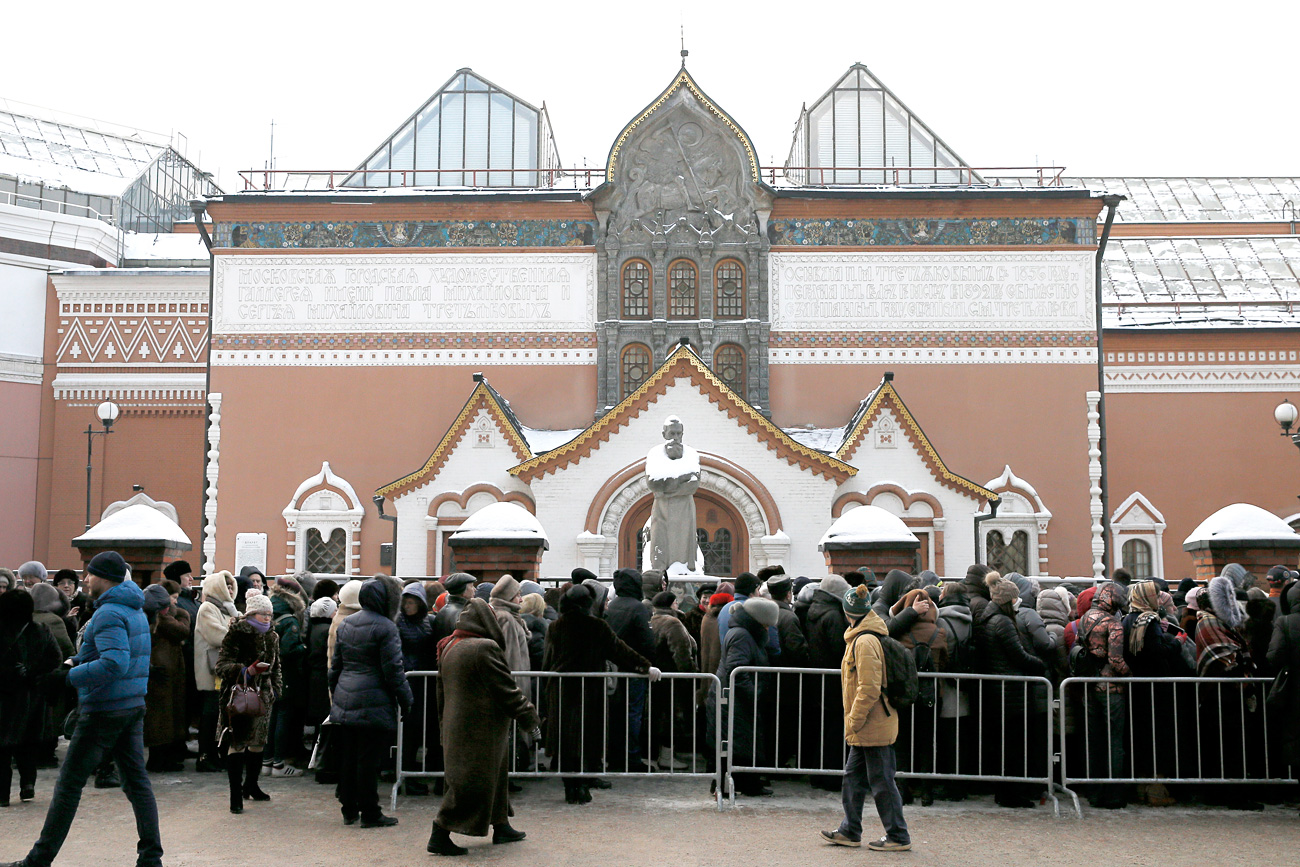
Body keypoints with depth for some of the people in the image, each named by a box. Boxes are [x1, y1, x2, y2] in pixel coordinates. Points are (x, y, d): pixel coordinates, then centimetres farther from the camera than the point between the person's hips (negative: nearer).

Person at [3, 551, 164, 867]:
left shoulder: (108, 613, -17)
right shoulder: (135, 609, 14)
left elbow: (115, 664, -28)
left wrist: (68, 676, -21)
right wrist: (78, 660, 12)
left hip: (104, 708, -9)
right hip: (134, 705, 9)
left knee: (70, 782, 1)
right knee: (137, 781, 8)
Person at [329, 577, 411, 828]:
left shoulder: (345, 624, 11)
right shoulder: (385, 627, -12)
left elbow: (335, 664, 16)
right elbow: (393, 669, -12)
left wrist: (335, 694, 24)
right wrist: (405, 701, -4)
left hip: (345, 702, 7)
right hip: (373, 704, -7)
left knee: (347, 757, 13)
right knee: (369, 759, -1)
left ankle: (349, 809, 22)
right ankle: (369, 813, 6)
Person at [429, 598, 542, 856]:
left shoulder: (448, 648, 9)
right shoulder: (485, 648, -19)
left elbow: (442, 690, 18)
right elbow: (507, 690, -16)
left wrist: (446, 721, 28)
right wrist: (530, 720, -7)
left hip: (455, 726, 10)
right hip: (480, 731, -9)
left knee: (495, 774, 20)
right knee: (472, 781, -3)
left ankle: (501, 827, 30)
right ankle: (440, 835, -2)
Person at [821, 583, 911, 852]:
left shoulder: (864, 642, -20)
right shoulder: (860, 638, 12)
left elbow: (869, 689, -24)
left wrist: (853, 722, -17)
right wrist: (853, 723, 20)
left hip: (872, 726, -10)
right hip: (867, 728, 10)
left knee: (881, 781, 0)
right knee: (854, 777, 16)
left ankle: (898, 836, 9)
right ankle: (850, 832, 25)